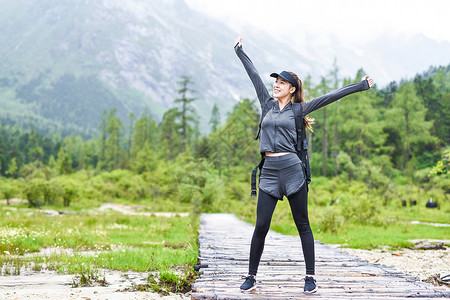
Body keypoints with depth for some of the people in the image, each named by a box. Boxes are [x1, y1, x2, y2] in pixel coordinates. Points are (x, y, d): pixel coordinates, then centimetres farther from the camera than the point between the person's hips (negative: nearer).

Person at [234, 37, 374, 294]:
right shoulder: (268, 104, 15)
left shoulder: (298, 109, 5)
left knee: (303, 225, 4)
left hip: (292, 169, -3)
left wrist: (360, 86, 5)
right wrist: (240, 51, 33)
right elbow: (255, 76, 22)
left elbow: (330, 97, 5)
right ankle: (252, 276, 9)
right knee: (261, 226, -1)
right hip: (269, 172, 3)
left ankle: (311, 276, 11)